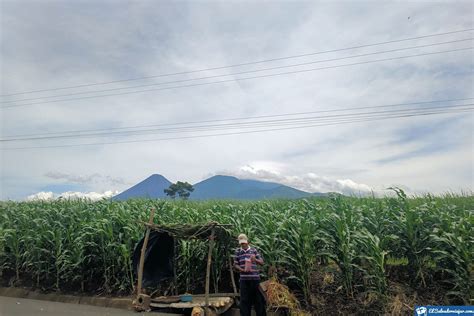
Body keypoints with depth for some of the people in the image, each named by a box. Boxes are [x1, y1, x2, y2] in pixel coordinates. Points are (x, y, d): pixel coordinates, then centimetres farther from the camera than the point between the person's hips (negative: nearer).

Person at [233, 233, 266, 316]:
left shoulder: (253, 250, 5)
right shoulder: (238, 251, 5)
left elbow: (262, 262, 6)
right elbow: (235, 264, 5)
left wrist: (255, 260, -14)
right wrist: (242, 270, -14)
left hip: (255, 278, 0)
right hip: (244, 279, 0)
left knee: (258, 298, 6)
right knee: (245, 299, 5)